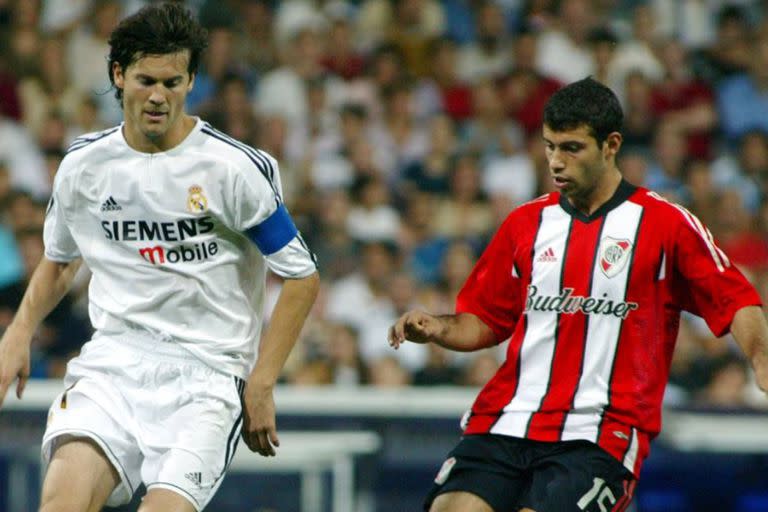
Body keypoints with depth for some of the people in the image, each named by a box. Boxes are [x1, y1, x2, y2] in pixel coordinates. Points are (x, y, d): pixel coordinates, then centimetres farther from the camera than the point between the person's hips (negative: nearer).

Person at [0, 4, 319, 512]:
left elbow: (302, 278, 0)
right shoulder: (83, 165, 7)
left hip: (206, 375, -3)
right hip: (112, 358, 3)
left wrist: (261, 384, -5)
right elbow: (59, 260, 26)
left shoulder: (235, 168, -6)